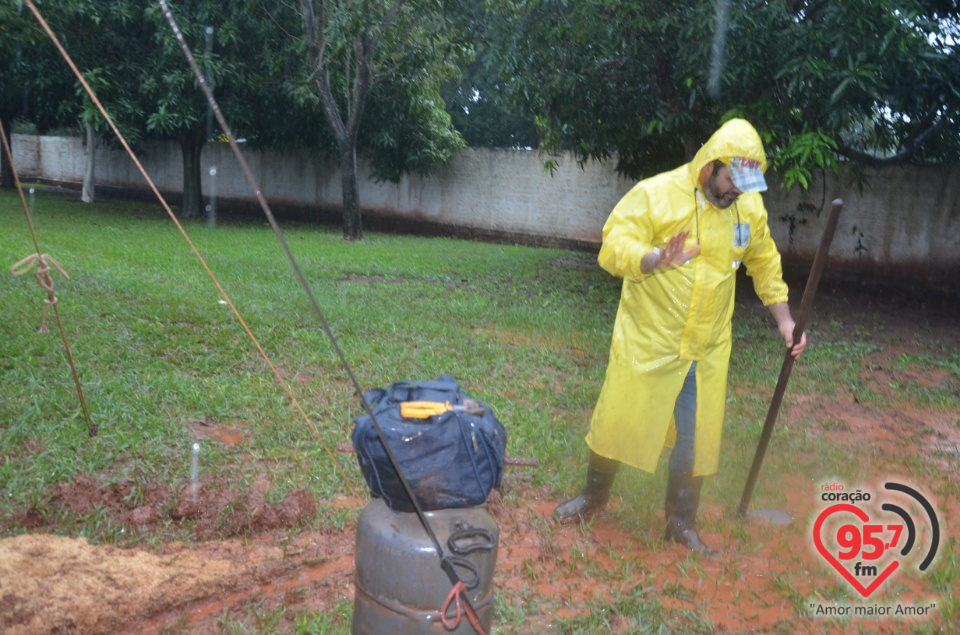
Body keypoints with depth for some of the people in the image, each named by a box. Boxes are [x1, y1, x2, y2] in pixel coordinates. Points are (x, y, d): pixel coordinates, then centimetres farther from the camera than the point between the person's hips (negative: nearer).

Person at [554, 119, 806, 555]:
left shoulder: (749, 206, 0)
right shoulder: (654, 195, -14)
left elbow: (764, 264, 15)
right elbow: (612, 249, -21)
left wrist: (784, 320, 10)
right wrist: (657, 258, -40)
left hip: (707, 350, 4)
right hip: (647, 342, -3)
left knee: (697, 438, 10)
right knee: (617, 421, 8)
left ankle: (681, 520, 28)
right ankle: (594, 495, 33)